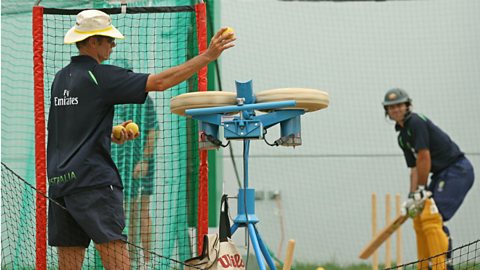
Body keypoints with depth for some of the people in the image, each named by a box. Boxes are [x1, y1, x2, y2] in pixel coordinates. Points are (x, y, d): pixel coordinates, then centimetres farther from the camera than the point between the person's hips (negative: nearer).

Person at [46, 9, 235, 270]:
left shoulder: (60, 79, 15)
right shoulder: (100, 76, -7)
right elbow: (160, 82, -11)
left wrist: (112, 136, 16)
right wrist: (208, 56, -9)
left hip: (59, 180, 8)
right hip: (92, 181, -8)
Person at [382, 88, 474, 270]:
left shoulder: (416, 122, -13)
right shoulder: (402, 137, 15)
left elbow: (424, 158, -18)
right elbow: (415, 168, 14)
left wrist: (422, 190, -13)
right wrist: (412, 196, 2)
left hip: (458, 170, -10)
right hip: (442, 174, 10)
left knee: (432, 217, -21)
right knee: (419, 219, 14)